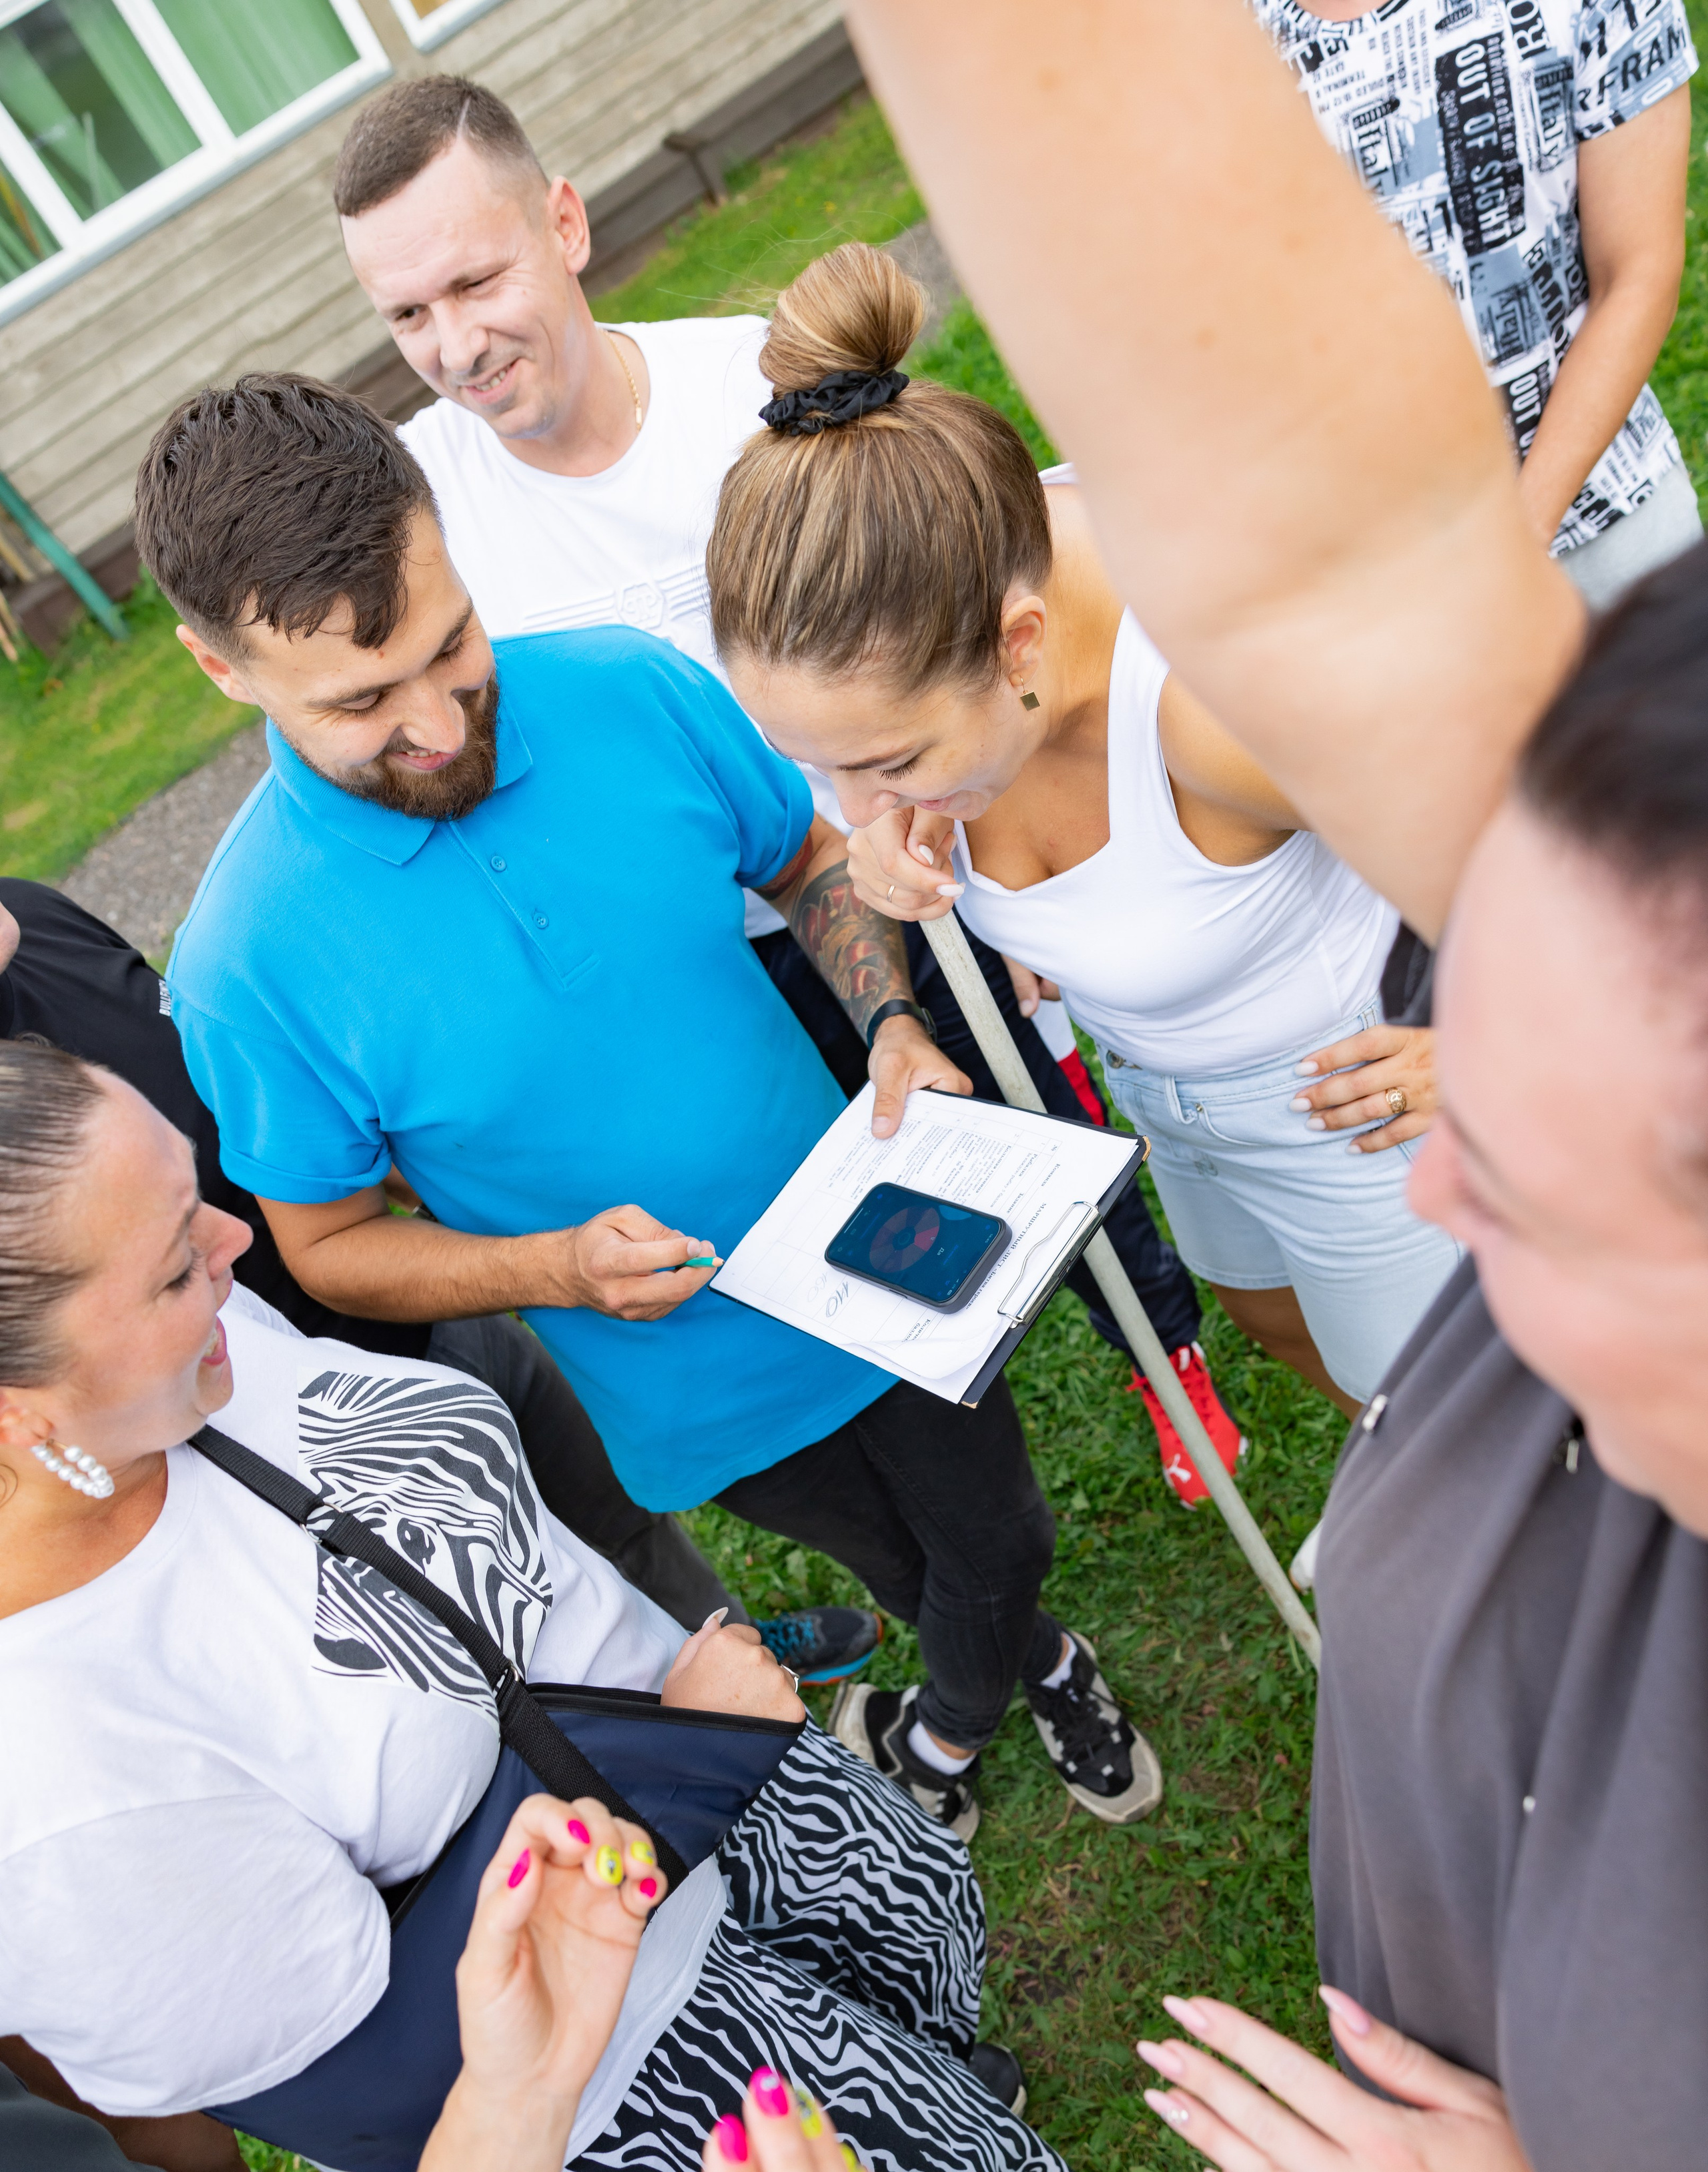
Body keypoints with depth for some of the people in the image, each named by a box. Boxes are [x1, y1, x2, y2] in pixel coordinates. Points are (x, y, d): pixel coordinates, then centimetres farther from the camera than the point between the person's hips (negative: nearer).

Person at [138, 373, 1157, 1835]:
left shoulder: (632, 690, -17)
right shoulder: (250, 961, -24)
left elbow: (814, 861, 0)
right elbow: (327, 1245, -11)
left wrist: (894, 1025, -18)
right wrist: (559, 1267, -27)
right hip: (696, 1390, -2)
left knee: (1001, 1541, 25)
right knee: (913, 1576, 25)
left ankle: (960, 1710, 63)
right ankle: (1015, 1672, 63)